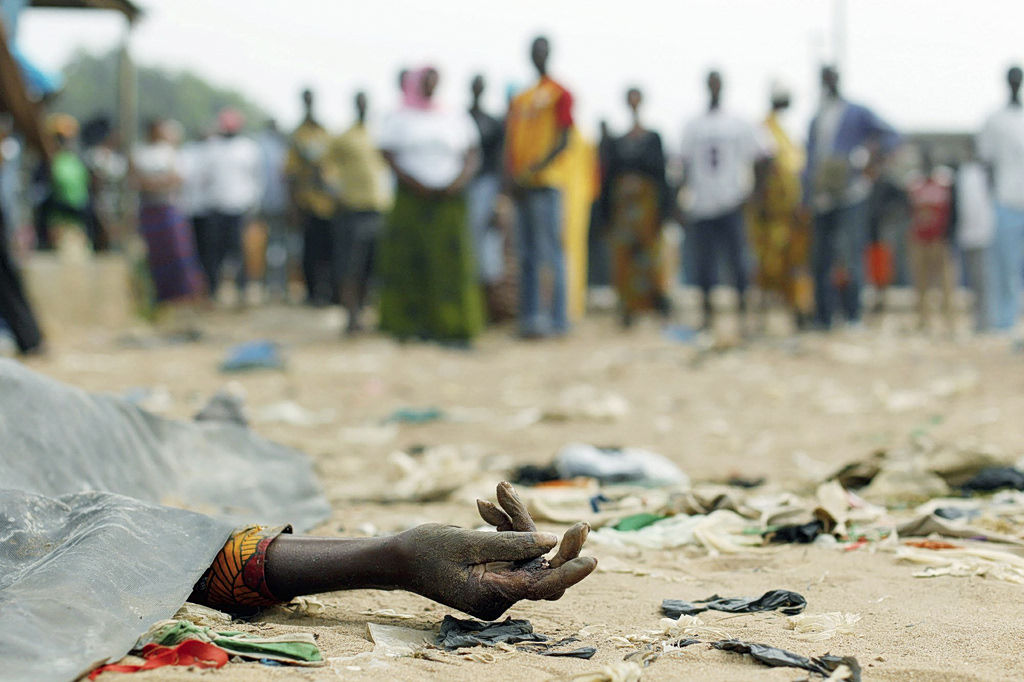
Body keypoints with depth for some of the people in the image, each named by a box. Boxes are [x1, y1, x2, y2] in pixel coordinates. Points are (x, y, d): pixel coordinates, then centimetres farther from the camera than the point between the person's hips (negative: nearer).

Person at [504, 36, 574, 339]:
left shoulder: (560, 94, -1)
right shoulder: (520, 99, 19)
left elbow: (563, 142, -9)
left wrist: (532, 170, -18)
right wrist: (510, 175, 1)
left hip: (545, 182, -7)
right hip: (521, 186, 7)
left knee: (551, 254, -7)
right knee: (527, 257, 7)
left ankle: (557, 319, -5)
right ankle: (529, 317, 10)